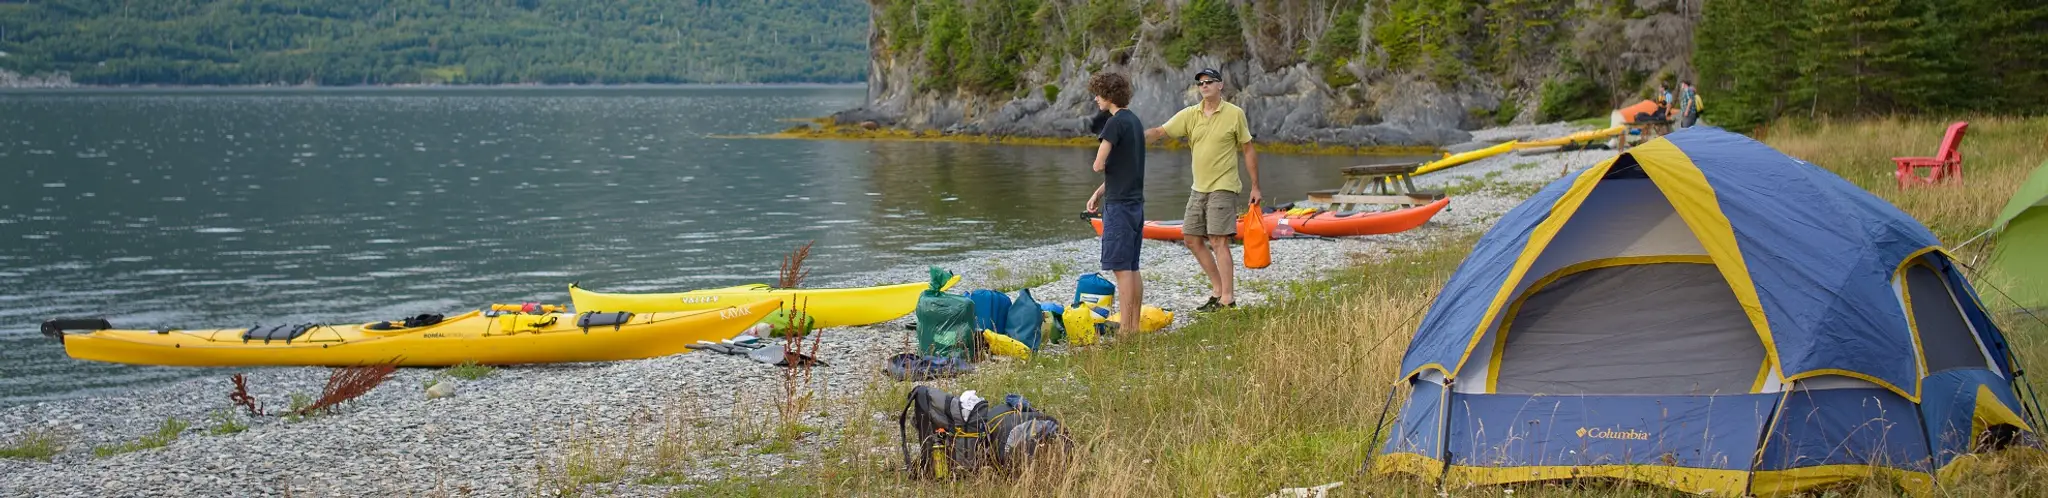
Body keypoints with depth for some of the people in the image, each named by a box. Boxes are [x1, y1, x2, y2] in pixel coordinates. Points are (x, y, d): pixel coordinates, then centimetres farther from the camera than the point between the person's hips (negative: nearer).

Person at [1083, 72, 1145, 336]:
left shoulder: (1115, 122, -14)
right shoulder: (1134, 121, 14)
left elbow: (1099, 165, -18)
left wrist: (1104, 165, 5)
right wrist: (1099, 192, 18)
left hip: (1119, 204, -9)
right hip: (1135, 201, 9)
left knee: (1121, 267, -7)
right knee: (1132, 267, 11)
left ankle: (1125, 329, -7)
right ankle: (1134, 326, 15)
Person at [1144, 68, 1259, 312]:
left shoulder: (1235, 114, -4)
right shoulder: (1189, 115, 6)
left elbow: (1248, 150, 0)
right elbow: (1159, 131, 1)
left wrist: (1255, 187, -1)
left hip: (1223, 187, -6)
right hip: (1199, 188, 6)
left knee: (1218, 241, -11)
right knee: (1192, 238, 9)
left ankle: (1228, 299, -9)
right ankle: (1218, 288, 20)